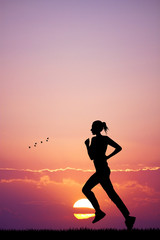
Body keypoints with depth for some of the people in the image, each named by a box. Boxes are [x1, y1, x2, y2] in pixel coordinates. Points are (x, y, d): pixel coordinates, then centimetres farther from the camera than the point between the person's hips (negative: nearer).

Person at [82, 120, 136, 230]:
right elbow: (119, 148, 13)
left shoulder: (95, 139, -12)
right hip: (103, 170, 9)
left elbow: (92, 157, -14)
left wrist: (87, 145, 1)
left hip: (102, 171, -9)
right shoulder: (105, 138, 12)